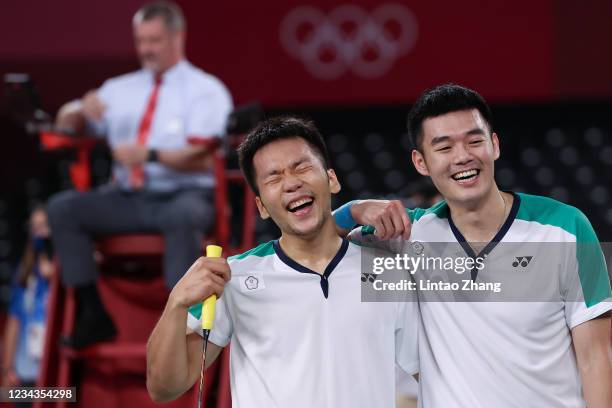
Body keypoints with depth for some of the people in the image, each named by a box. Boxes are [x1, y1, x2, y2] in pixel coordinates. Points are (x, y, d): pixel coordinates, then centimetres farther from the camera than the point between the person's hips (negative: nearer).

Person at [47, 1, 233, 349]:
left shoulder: (206, 90, 3)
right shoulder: (121, 89, 19)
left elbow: (204, 159, -10)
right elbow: (64, 125, 19)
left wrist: (149, 155, -23)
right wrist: (81, 111, -5)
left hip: (184, 197, -5)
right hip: (127, 200, 5)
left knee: (182, 215, -40)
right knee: (63, 207, -19)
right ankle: (92, 316, -20)